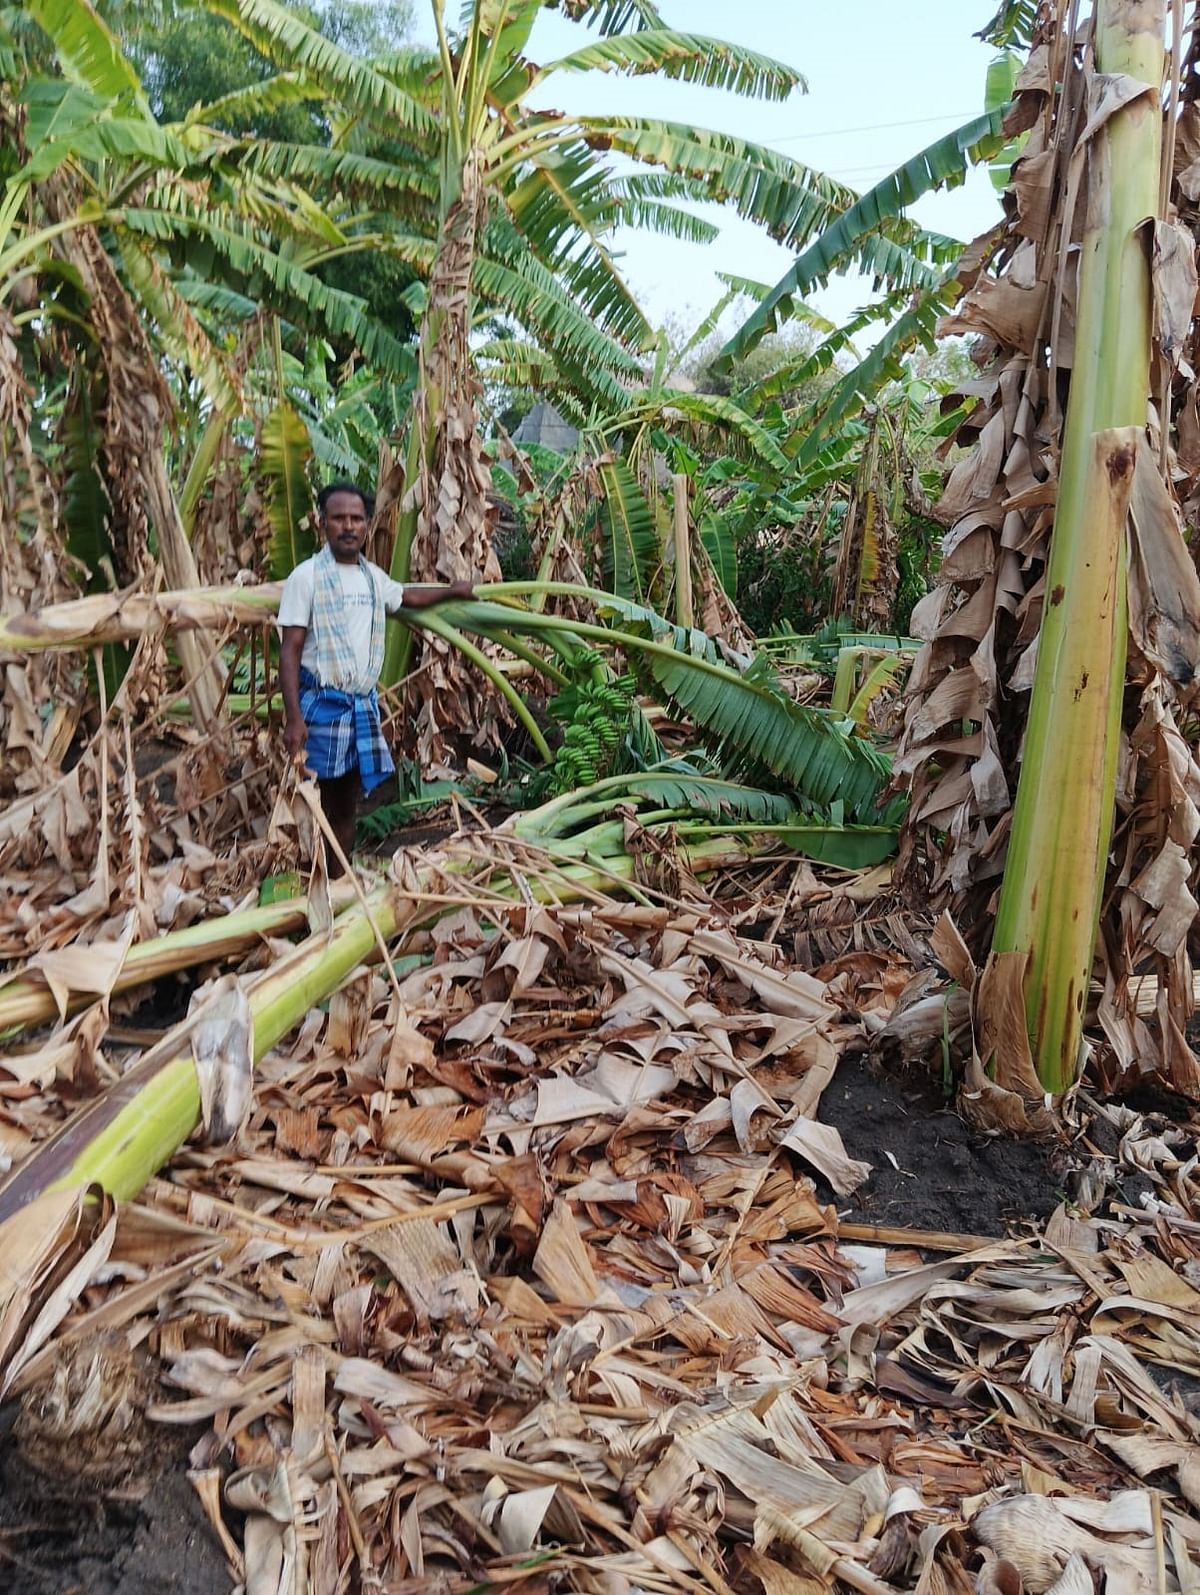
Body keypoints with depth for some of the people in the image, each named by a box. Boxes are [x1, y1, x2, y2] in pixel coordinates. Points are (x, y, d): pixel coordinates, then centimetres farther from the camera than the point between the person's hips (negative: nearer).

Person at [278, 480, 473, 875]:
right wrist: (293, 718, -21)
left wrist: (452, 590, 42)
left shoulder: (374, 576, 10)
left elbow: (408, 597, 34)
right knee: (315, 807, -2)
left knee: (345, 806, 13)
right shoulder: (307, 576, -10)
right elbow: (289, 650, -13)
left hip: (364, 705, 6)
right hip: (322, 704, -6)